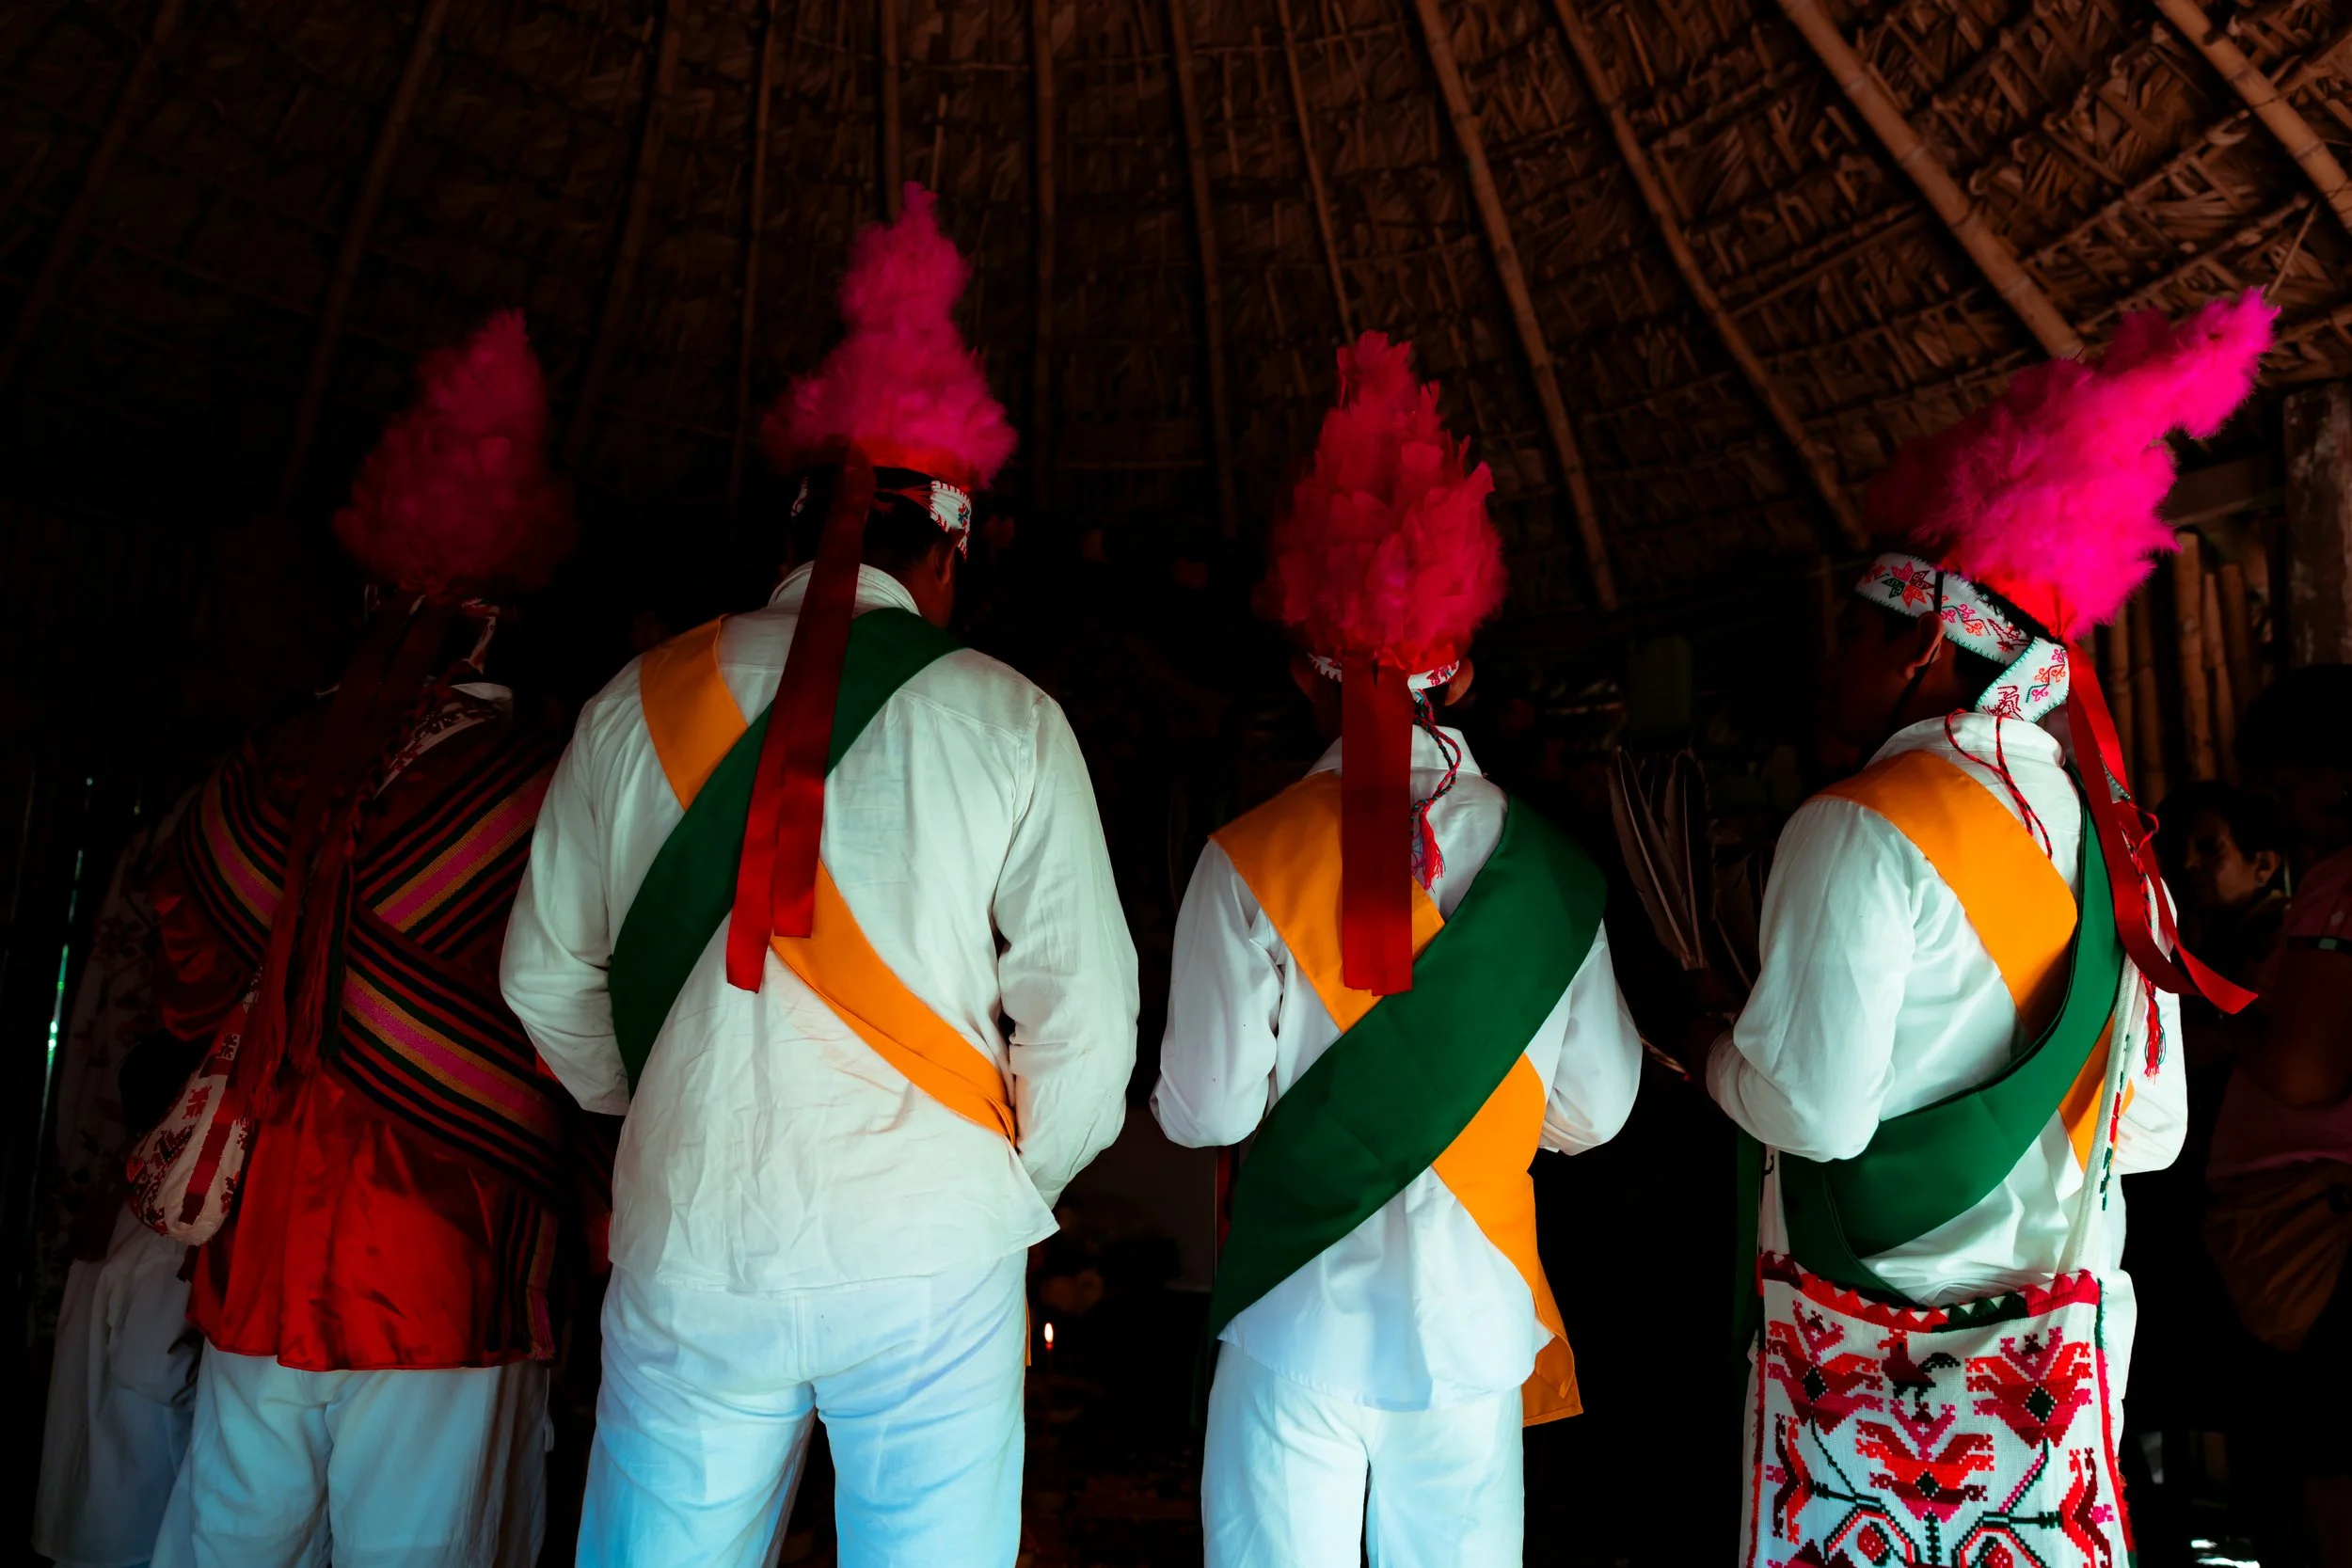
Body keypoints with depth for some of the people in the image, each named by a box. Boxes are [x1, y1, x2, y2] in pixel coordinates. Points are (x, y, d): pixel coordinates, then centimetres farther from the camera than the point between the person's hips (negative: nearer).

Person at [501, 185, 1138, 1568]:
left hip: (687, 1256, 2)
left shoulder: (645, 702, 1)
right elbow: (1088, 1014, -7)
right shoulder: (1010, 722, -6)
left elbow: (549, 977, 9)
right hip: (932, 1261, -2)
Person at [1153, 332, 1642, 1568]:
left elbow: (1205, 1111, -10)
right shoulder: (1551, 865, -4)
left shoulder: (1250, 862, -13)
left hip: (1299, 1316, -2)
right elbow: (1595, 1108, 4)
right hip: (1475, 1322, 3)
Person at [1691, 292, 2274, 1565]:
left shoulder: (1864, 829, -17)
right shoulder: (2111, 840, 5)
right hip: (2060, 1338, 6)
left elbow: (1813, 1111, -19)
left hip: (1876, 1339, -6)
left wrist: (1706, 1046, -1)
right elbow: (2151, 1131, 10)